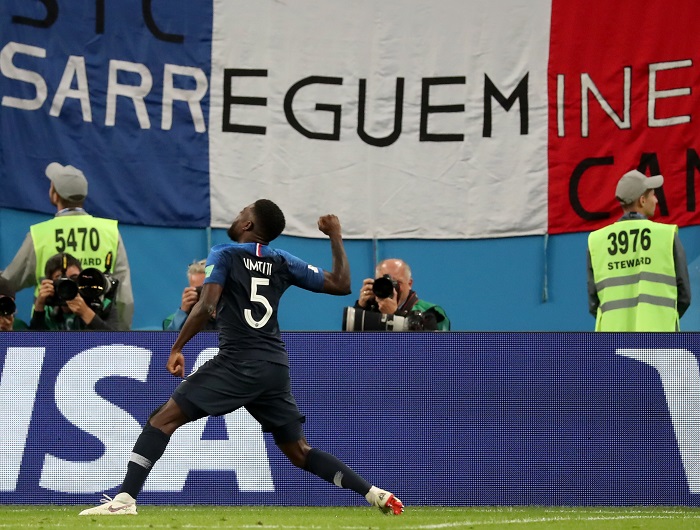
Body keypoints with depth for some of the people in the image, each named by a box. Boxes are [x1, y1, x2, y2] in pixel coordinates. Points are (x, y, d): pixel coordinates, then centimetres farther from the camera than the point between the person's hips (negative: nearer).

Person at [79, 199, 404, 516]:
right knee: (299, 452, 14)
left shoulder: (224, 255, 0)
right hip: (276, 368, 6)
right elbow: (341, 285, 15)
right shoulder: (283, 263, 13)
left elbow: (206, 307, -13)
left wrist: (177, 349, -6)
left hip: (237, 365, -6)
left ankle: (125, 499, -17)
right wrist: (336, 238, 26)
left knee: (163, 420, -4)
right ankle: (374, 494, 4)